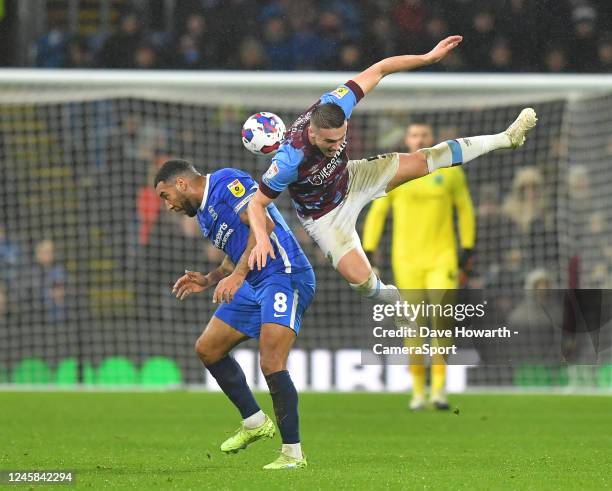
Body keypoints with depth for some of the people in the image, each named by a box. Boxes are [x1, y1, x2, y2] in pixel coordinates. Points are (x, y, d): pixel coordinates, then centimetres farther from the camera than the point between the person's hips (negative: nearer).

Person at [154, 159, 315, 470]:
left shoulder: (225, 182, -9)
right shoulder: (204, 215, 20)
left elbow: (264, 225, -20)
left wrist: (237, 275, -24)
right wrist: (208, 281, 12)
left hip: (284, 275, -11)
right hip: (253, 286, 11)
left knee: (271, 364, -20)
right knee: (207, 349, 13)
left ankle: (293, 453, -14)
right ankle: (254, 422, 22)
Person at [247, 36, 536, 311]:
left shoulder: (334, 106, -32)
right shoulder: (290, 159, -43)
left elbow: (379, 70, -20)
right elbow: (257, 203, -31)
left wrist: (429, 57, -23)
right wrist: (261, 239, -50)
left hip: (348, 180, 4)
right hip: (324, 215, -4)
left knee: (420, 161, 0)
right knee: (359, 278, -11)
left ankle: (505, 139, 15)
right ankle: (391, 300, 27)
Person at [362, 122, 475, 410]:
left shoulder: (450, 170, 3)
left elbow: (464, 209, 11)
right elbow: (376, 213, 6)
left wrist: (467, 252, 7)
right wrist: (367, 254, -1)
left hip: (442, 257, 0)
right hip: (406, 258, 0)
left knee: (442, 318, -15)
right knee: (414, 325, 1)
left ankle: (439, 388, -9)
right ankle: (418, 392, 12)